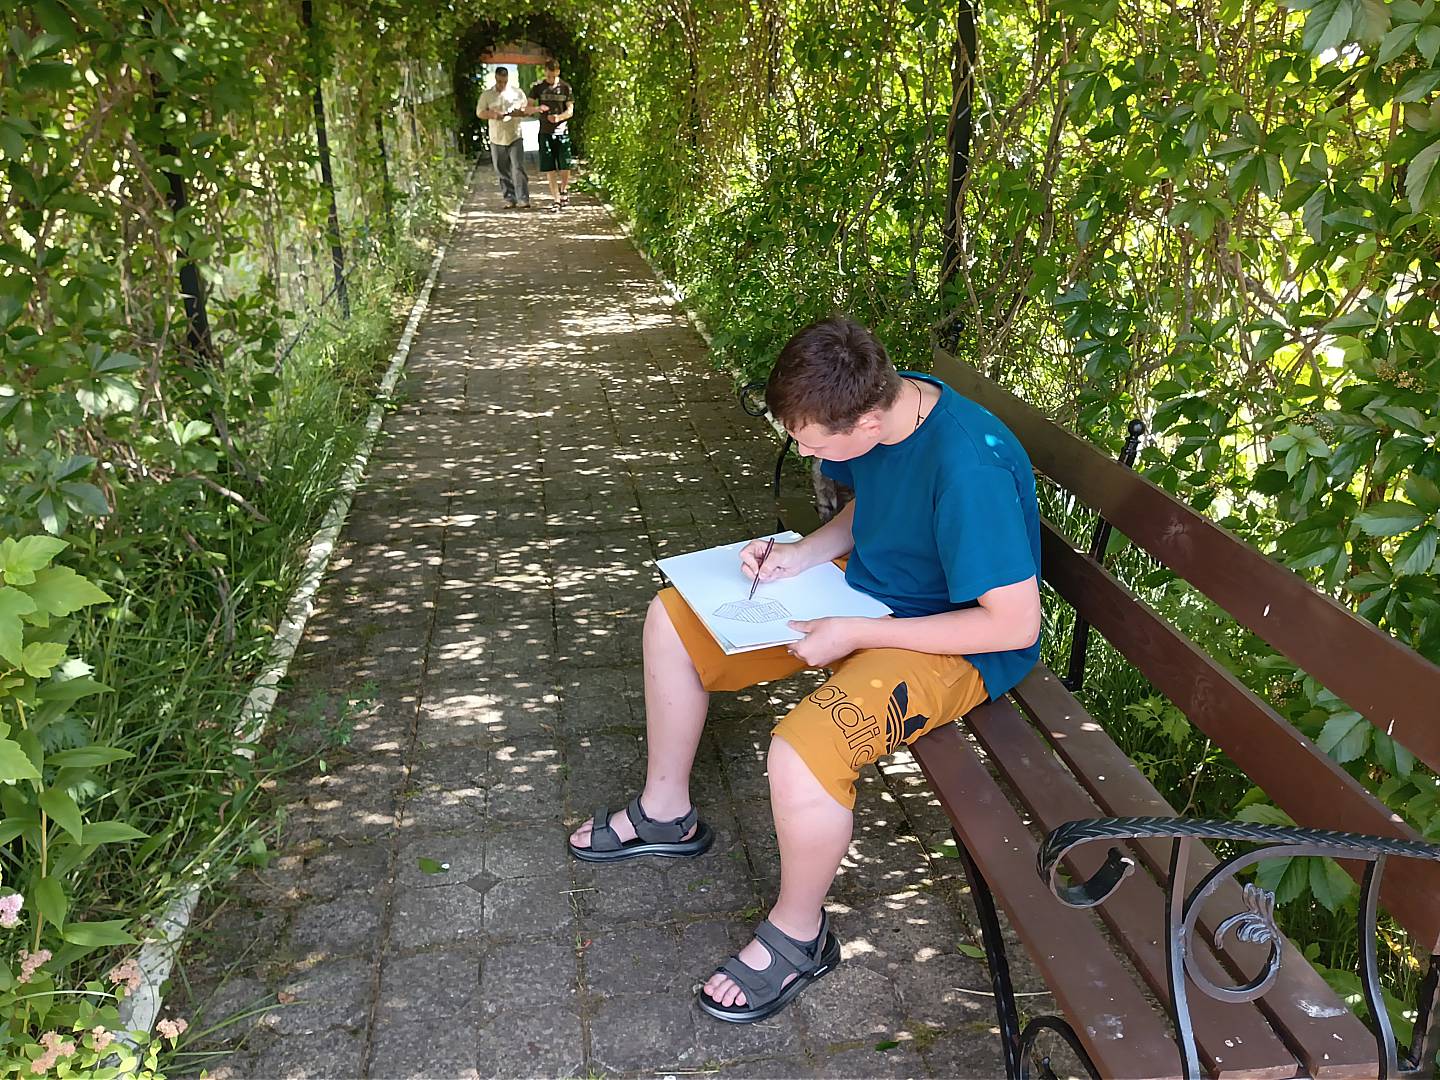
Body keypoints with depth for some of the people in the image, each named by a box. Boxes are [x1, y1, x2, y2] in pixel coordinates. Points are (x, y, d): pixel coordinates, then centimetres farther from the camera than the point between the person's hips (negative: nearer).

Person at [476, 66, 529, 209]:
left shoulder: (517, 92, 6)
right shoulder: (487, 95, 6)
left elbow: (527, 109, 7)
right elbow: (479, 112, 4)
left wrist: (517, 113, -14)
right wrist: (493, 115, -15)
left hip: (515, 137, -2)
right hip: (497, 138, 2)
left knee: (518, 169, -11)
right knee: (502, 172, 5)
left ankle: (523, 199, -10)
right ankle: (509, 199, 13)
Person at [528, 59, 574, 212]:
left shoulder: (565, 87, 2)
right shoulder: (538, 87, 3)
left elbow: (570, 110, 1)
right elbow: (528, 108, 4)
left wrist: (559, 117, -19)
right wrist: (538, 108, -18)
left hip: (562, 132, -1)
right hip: (545, 132, 1)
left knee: (565, 166, -5)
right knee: (549, 168, 0)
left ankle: (564, 189, 25)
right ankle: (556, 199, 8)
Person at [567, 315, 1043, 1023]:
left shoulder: (968, 469, -33)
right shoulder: (880, 400, -8)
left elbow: (1015, 623, -28)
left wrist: (854, 635, -25)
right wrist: (800, 553, -6)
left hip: (951, 643, -9)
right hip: (864, 588, 9)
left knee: (800, 753, -33)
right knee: (671, 619, 6)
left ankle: (798, 936, -1)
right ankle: (666, 813, 25)